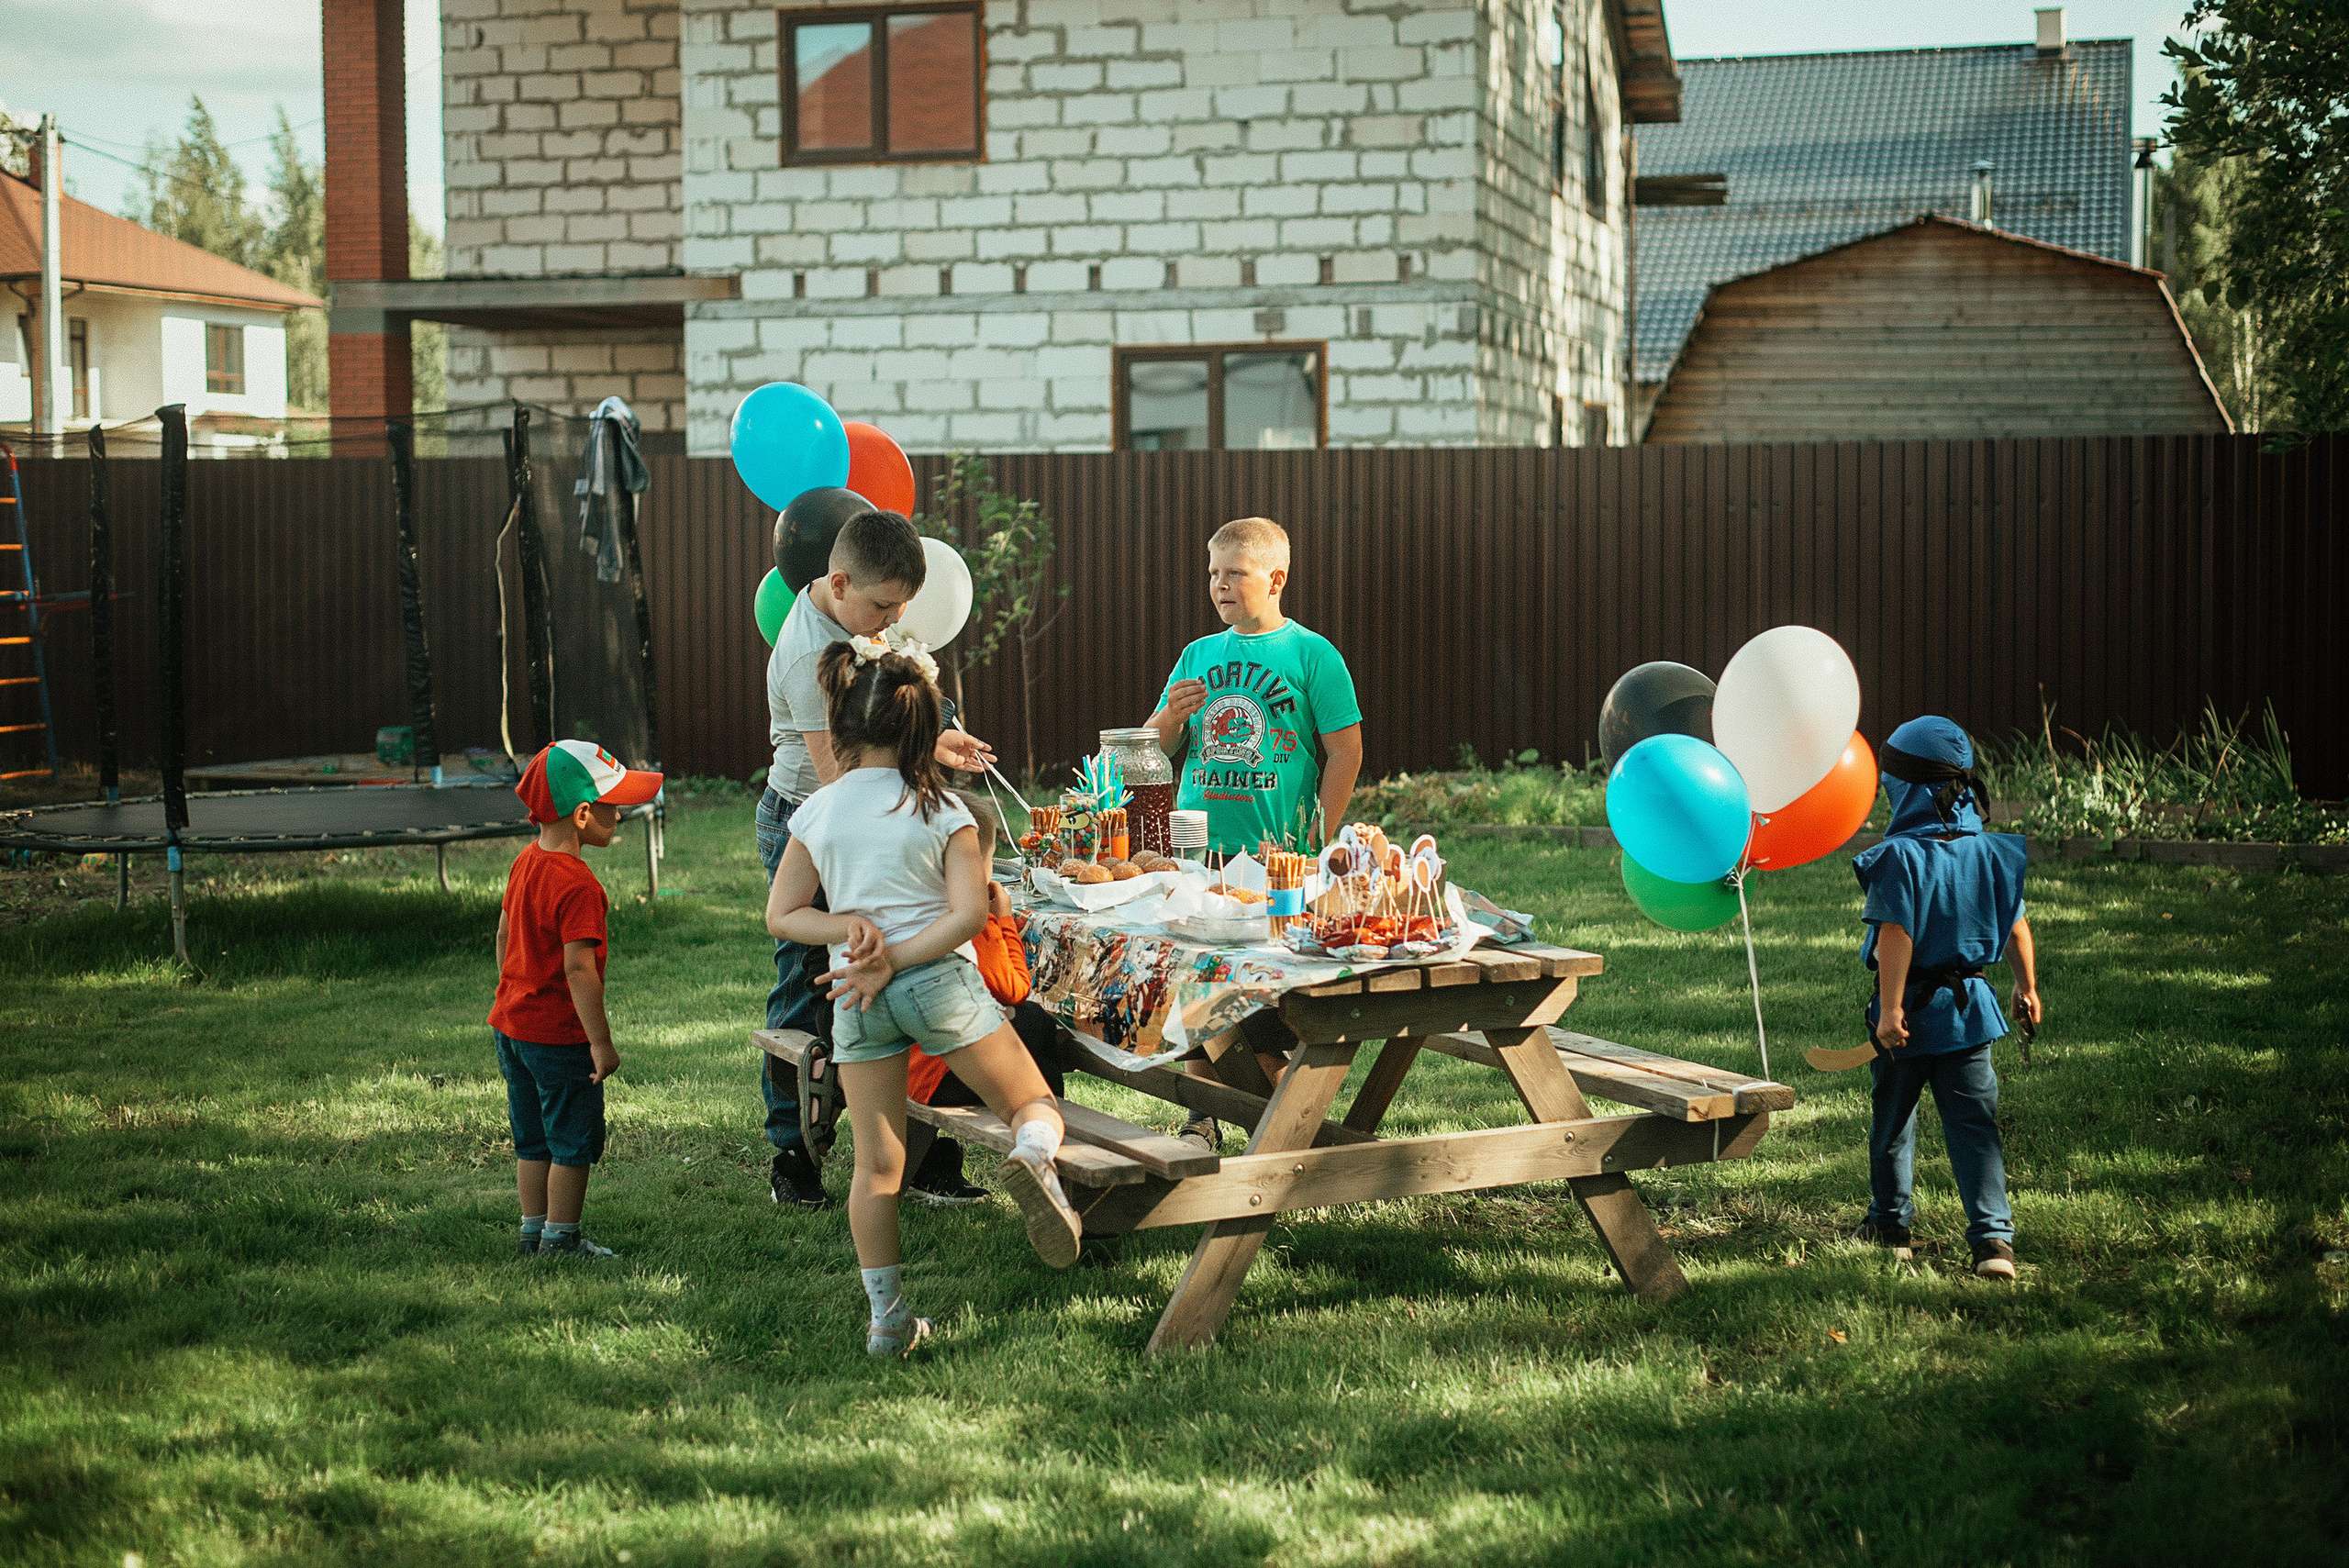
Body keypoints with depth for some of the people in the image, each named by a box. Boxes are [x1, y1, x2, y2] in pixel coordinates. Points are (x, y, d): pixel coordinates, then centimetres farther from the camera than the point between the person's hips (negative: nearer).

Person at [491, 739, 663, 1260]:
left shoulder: (526, 861, 5)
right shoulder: (577, 884, -23)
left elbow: (504, 934, 15)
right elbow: (578, 968, -26)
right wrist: (601, 1042, -22)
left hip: (511, 1022, 9)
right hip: (559, 1035, -9)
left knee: (533, 1139, 18)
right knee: (574, 1142, 5)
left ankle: (533, 1232, 25)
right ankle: (560, 1240, 12)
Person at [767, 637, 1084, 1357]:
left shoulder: (816, 812, 5)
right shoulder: (942, 811, -3)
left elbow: (781, 914, 7)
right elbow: (969, 912, -12)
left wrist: (850, 927, -5)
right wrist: (895, 960, -12)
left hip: (857, 999, 3)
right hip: (940, 980, -3)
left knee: (877, 1162, 8)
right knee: (1035, 1103, 9)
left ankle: (887, 1316, 10)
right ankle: (1033, 1157, -27)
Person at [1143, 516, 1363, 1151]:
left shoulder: (1311, 654, 0)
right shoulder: (1198, 655, 14)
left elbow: (1345, 751, -3)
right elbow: (1156, 752, 19)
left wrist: (1319, 842, -9)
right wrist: (1171, 716, -4)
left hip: (1279, 858, -4)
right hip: (1198, 853, 4)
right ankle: (1203, 1119, 12)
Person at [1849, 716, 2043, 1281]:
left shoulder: (1900, 857, -17)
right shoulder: (1991, 852, 0)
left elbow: (1897, 937, -20)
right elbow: (2017, 928, 6)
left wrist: (1890, 1009, -18)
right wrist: (2028, 988, 18)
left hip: (1912, 1008, -4)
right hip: (1969, 1007, 4)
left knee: (1892, 1120, 16)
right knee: (1975, 1125, 3)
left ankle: (1890, 1220, 31)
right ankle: (1993, 1234, -9)